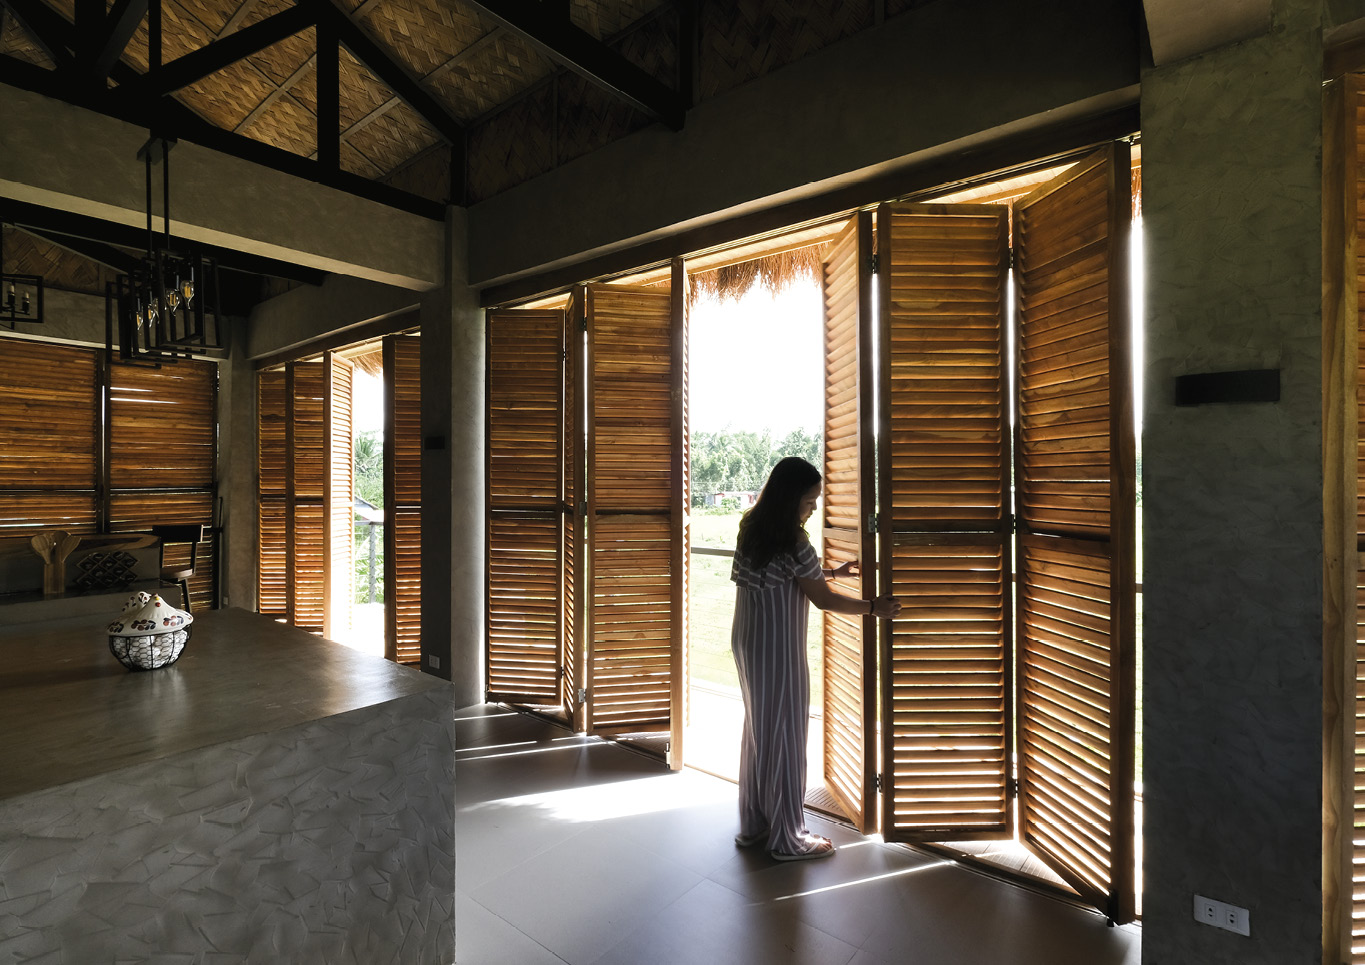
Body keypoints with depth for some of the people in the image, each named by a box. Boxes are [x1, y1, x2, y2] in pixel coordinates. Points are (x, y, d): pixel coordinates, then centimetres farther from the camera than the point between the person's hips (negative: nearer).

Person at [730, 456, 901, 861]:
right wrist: (873, 607, -2)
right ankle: (788, 838, 22)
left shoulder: (752, 529, 5)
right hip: (778, 650, -9)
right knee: (785, 736, 6)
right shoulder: (793, 542, -21)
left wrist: (832, 571, 19)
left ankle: (753, 825, 33)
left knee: (759, 730, 19)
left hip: (747, 644, 9)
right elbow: (823, 599, -14)